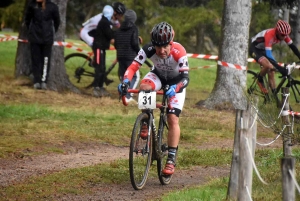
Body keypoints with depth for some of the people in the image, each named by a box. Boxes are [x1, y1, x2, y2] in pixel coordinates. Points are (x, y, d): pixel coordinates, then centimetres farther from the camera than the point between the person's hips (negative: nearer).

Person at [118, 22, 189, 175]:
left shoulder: (178, 52, -37)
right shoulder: (148, 49, -31)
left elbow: (185, 77, -41)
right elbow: (133, 66, -34)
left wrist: (174, 88, -60)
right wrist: (125, 81, -53)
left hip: (176, 81, -2)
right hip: (158, 75, 2)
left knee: (173, 119, -14)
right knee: (144, 86, -34)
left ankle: (171, 159, -9)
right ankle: (146, 123, -14)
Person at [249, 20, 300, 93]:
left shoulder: (284, 34, -18)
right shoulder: (270, 35, -39)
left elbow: (293, 46, -8)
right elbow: (269, 55, -44)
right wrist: (281, 69, -50)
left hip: (263, 49, 7)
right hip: (255, 49, -7)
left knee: (271, 71, -3)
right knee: (268, 66, -29)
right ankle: (260, 80, -1)